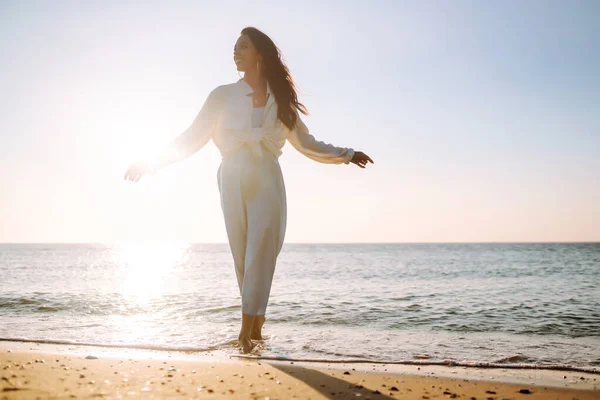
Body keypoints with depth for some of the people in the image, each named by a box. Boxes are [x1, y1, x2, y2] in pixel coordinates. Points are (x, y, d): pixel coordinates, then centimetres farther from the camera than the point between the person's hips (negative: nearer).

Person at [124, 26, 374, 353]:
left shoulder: (280, 101, 10)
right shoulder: (223, 96, 8)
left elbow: (305, 143, 19)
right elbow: (192, 137, 6)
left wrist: (347, 154, 17)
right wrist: (155, 162, -3)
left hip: (266, 183, 0)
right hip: (233, 182, 0)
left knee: (259, 255, -9)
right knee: (243, 258, 1)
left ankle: (247, 331, -8)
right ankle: (256, 325, 13)